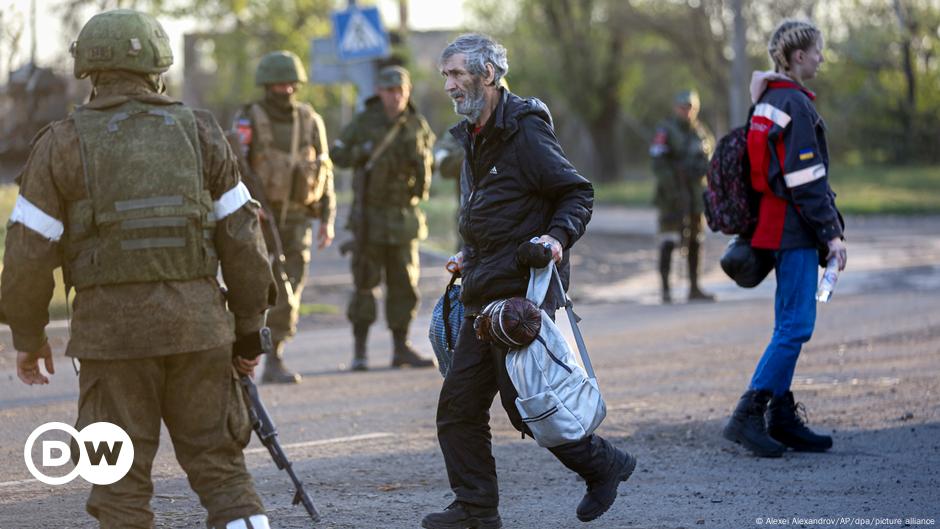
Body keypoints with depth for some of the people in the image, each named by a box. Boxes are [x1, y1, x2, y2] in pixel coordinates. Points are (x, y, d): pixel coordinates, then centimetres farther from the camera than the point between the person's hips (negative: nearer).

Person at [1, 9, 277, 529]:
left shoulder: (63, 143, 1)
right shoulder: (199, 132, 6)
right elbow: (241, 237, 5)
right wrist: (249, 327, 13)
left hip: (113, 326, -2)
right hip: (196, 322, 2)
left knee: (121, 484, 6)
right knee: (220, 466, 10)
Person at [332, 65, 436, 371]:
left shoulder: (418, 125, 5)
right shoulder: (365, 122, -3)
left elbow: (427, 167, 6)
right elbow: (338, 155, 1)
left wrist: (418, 154, -15)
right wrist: (361, 153, -17)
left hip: (405, 217, 3)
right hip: (371, 216, -3)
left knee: (404, 284, 5)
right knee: (365, 283, -3)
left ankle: (401, 349, 11)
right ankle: (359, 351, 2)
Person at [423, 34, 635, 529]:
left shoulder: (525, 131, -12)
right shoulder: (475, 136, 16)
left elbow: (578, 193, -11)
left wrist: (557, 236, -26)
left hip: (523, 292, -9)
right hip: (484, 294, 9)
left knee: (524, 403, -8)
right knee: (458, 404, 5)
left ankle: (602, 463, 12)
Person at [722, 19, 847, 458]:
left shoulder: (768, 103, 15)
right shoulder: (795, 105, -15)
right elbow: (806, 179, -18)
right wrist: (831, 232, -14)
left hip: (779, 229, 10)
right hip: (796, 230, -10)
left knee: (790, 326, 12)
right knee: (795, 326, -10)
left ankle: (782, 420, 15)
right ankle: (748, 415, -12)